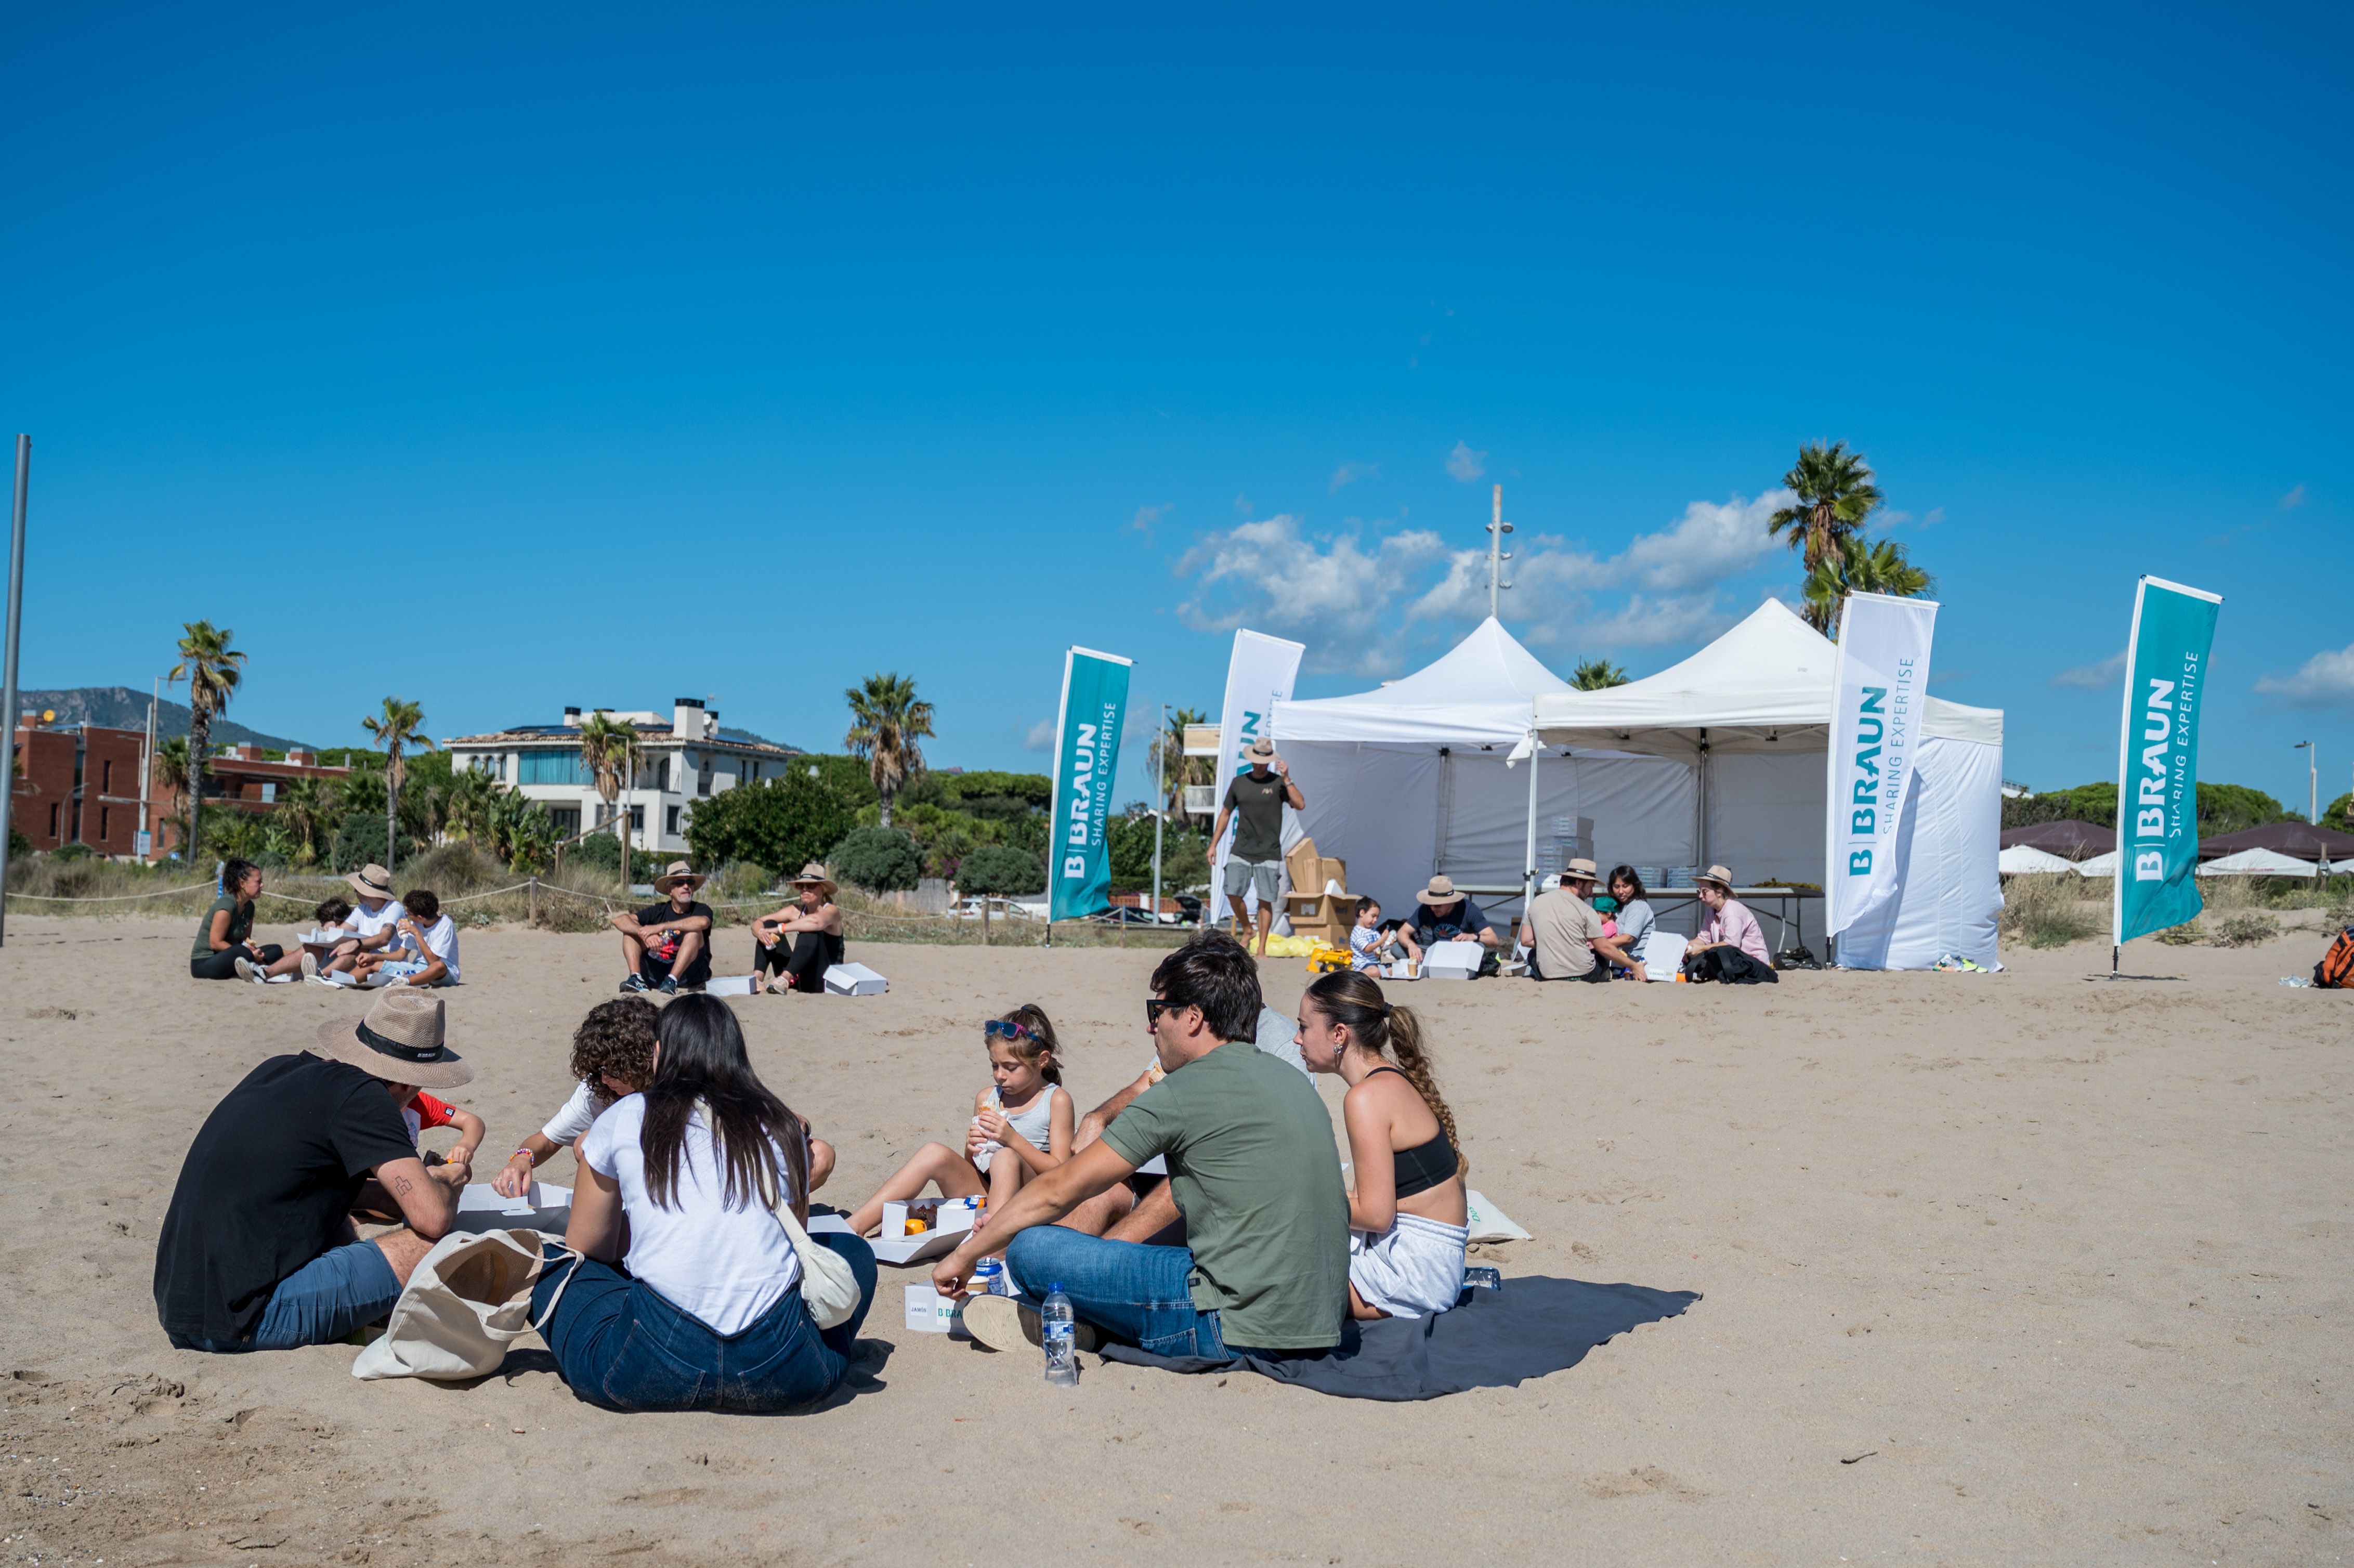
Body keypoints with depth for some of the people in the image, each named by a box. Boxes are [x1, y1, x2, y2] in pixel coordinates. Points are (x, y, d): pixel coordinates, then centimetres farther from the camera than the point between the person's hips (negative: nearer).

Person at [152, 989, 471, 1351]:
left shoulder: (278, 1069, 13)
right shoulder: (360, 1095, -10)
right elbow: (432, 1218, -15)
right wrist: (445, 1184, 8)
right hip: (243, 1327, -9)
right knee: (434, 1247, -11)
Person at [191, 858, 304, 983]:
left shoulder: (249, 907, 7)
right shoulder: (226, 906, -19)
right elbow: (215, 943, -21)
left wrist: (252, 950, -13)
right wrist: (250, 953, -23)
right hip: (204, 963, -9)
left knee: (276, 950, 1)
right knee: (243, 953, -38)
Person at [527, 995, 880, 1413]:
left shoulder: (624, 1120, 9)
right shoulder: (779, 1125, 13)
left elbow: (584, 1246, 19)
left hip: (654, 1371, 0)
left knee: (545, 1259, 24)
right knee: (853, 1251, 30)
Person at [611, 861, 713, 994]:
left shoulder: (702, 910, -4)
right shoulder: (659, 911, 5)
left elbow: (702, 922, -31)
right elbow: (618, 920, -6)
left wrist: (660, 927, -27)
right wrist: (645, 934, -26)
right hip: (657, 972, 3)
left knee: (694, 933, -26)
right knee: (631, 929, -4)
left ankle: (672, 981, -37)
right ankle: (636, 978, -23)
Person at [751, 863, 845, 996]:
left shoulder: (831, 911, -11)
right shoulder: (796, 911, 6)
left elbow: (816, 921, -37)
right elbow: (757, 924, 0)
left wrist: (779, 929, -33)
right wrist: (761, 933, -24)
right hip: (798, 977, 6)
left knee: (810, 931, -30)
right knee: (769, 924, -5)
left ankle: (784, 979, -46)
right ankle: (756, 979, -24)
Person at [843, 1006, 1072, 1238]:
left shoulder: (1057, 1100, 0)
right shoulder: (986, 1098, 14)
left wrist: (1013, 1139, -16)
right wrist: (971, 1147, -5)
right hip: (981, 1194, 4)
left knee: (1006, 1158, -34)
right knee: (935, 1153, -20)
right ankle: (855, 1226, -26)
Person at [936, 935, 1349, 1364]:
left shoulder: (1182, 1094, -11)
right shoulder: (1294, 1081, 14)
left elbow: (1057, 1190, -5)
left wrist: (965, 1255, 9)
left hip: (1240, 1331, -9)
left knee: (1031, 1249, -5)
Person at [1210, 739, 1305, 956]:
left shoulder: (1278, 783, 0)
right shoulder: (1239, 782, 9)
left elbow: (1300, 805, -13)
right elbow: (1226, 813, 16)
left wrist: (1287, 779, -21)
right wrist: (1214, 844, 13)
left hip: (1269, 854, -2)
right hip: (1240, 851, 2)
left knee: (1266, 900, -3)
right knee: (1233, 893, -10)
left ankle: (1262, 949, 5)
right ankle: (1246, 928, 18)